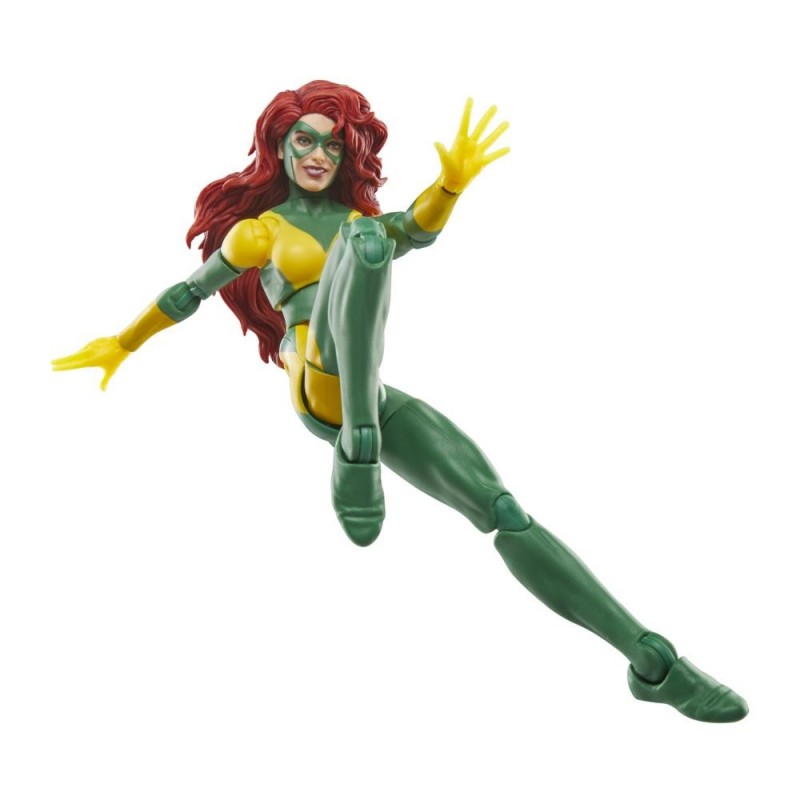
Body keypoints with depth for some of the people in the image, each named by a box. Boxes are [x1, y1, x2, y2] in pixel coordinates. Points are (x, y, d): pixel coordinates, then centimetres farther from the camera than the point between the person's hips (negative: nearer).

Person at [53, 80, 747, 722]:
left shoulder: (356, 218, 26)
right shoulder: (260, 229, 16)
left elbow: (419, 229, 4)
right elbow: (191, 290, 26)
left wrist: (455, 178, -15)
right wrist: (122, 344, 32)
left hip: (373, 402, 5)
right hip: (323, 391, -4)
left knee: (503, 510, -10)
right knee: (364, 237, -30)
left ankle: (651, 660, -13)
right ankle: (357, 457, -40)